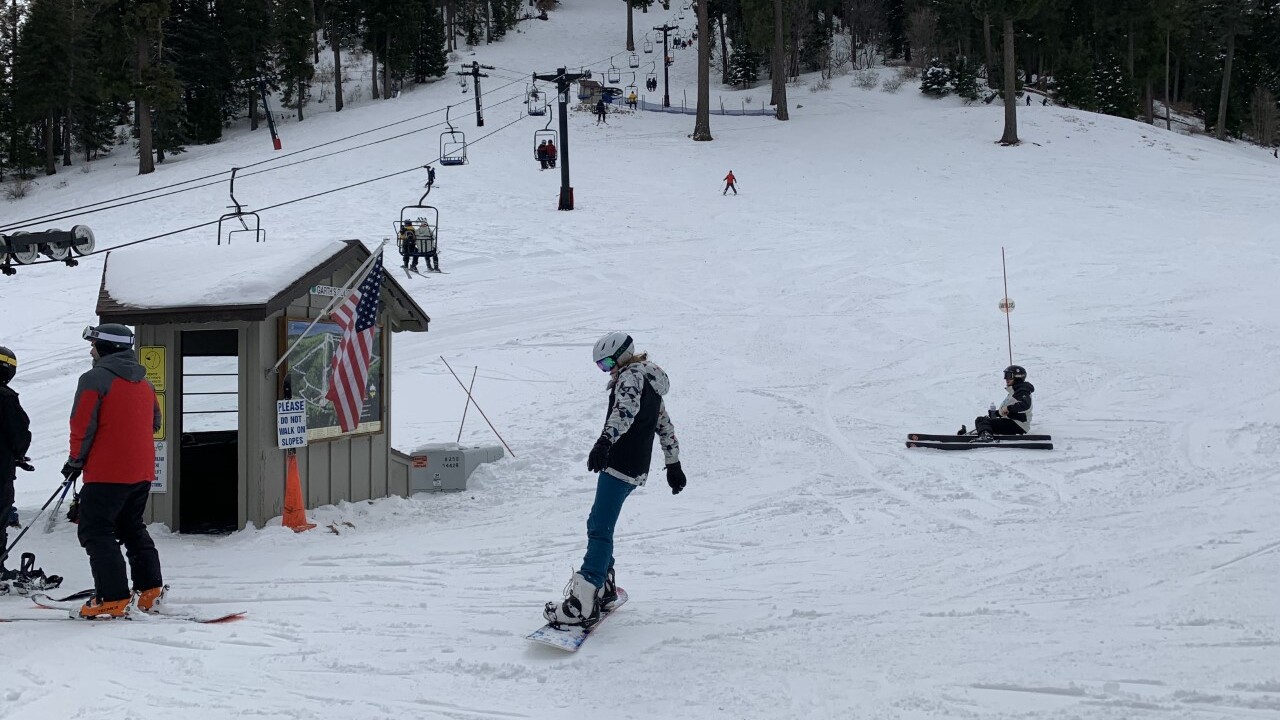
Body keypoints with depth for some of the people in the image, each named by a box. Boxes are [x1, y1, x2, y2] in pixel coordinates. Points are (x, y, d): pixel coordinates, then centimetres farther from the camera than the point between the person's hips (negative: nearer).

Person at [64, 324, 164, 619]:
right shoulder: (144, 382, 14)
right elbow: (154, 423, 21)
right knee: (132, 528, 20)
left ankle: (113, 600, -8)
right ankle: (150, 590, 17)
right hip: (143, 471, 8)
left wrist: (75, 461, -2)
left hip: (107, 473, -8)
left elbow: (83, 426, -13)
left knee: (96, 531, -2)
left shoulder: (95, 379, -11)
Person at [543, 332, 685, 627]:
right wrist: (673, 464, 38)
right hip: (637, 468, 10)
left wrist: (606, 441, -41)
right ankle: (604, 588, 24)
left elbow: (626, 410, -26)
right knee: (599, 524, 18)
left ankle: (582, 605, -22)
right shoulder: (651, 382, 24)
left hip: (619, 464, -10)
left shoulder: (631, 376, -6)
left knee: (600, 528, -16)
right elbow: (665, 427, 31)